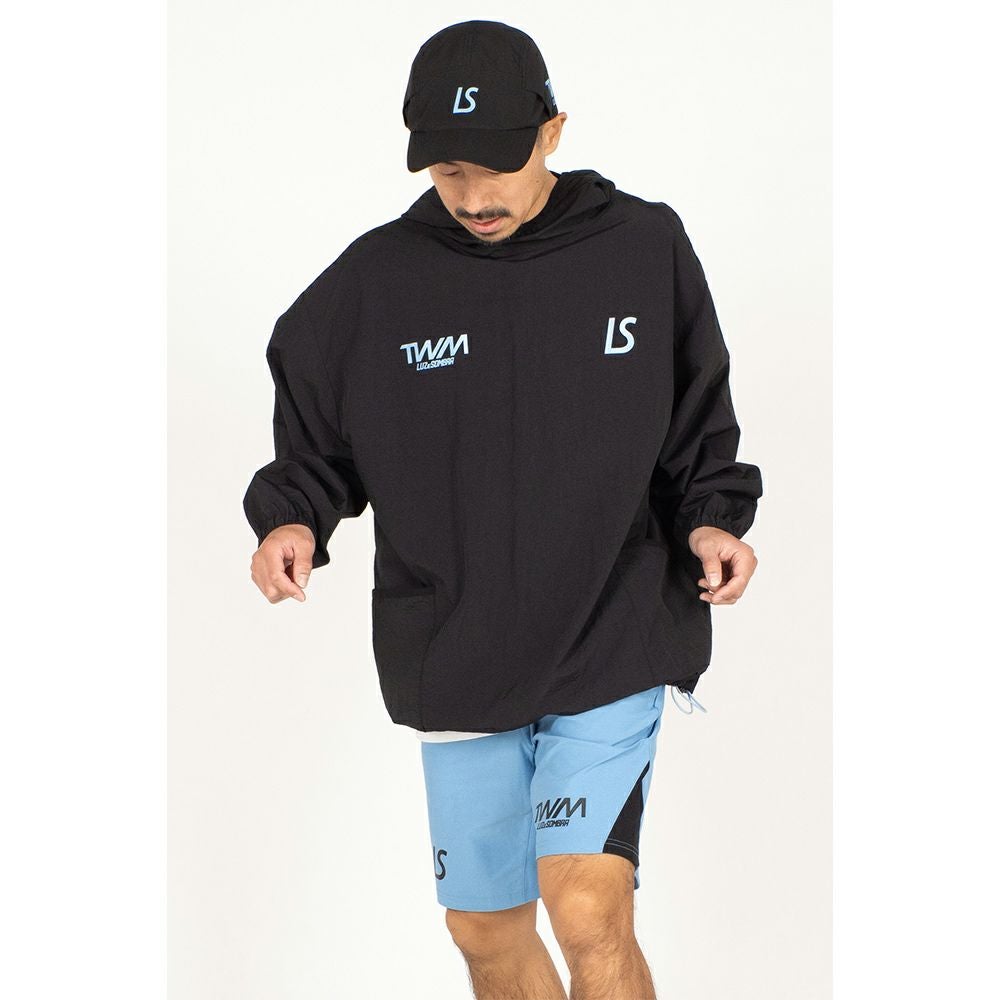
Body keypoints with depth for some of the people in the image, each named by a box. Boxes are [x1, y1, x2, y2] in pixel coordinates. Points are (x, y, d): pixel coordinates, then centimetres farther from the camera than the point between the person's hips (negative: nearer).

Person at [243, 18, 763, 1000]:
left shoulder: (646, 249, -3)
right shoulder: (373, 283, -3)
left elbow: (700, 430, 8)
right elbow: (314, 444, 6)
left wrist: (712, 518, -9)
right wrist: (291, 518, -13)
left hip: (613, 647, -2)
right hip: (454, 660, 2)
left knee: (589, 913, -18)